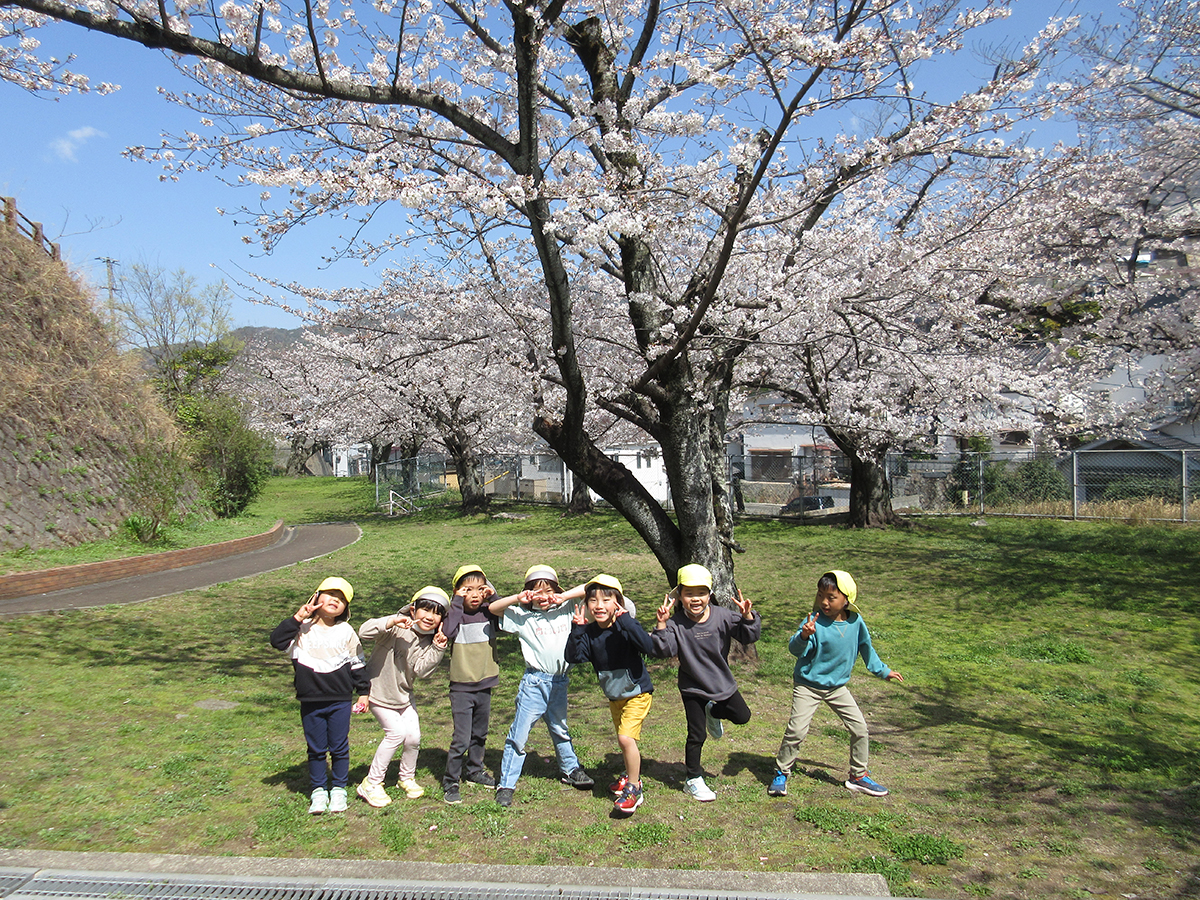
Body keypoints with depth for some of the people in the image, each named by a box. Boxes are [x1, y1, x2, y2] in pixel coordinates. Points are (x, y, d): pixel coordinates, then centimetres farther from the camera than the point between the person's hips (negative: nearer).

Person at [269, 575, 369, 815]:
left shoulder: (346, 632, -2)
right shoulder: (303, 629, -3)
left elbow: (358, 664, 6)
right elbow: (277, 640, -15)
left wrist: (363, 692, 7)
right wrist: (297, 618, -20)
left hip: (340, 701, 0)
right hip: (310, 702, 0)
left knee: (339, 747, 9)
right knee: (316, 748, 11)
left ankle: (339, 789, 27)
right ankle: (317, 790, 27)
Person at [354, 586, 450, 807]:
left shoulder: (429, 641, -5)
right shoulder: (396, 628, -23)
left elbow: (421, 671, -19)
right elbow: (364, 632, -38)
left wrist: (437, 648, -29)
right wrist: (392, 621, -48)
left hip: (403, 695, 6)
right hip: (379, 692, -6)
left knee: (414, 737, -1)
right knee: (397, 732, -14)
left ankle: (407, 778, 27)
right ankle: (371, 784, 3)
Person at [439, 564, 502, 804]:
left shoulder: (488, 614, -1)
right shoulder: (457, 615, -11)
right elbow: (448, 632, -31)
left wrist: (494, 599, -16)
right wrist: (458, 602, -25)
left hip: (485, 685, 4)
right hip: (462, 688, -4)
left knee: (480, 735, 20)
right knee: (461, 740, -5)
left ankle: (475, 771, 40)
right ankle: (450, 782, 12)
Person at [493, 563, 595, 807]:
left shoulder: (565, 610, 3)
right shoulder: (522, 616, -3)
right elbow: (493, 608, -9)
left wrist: (564, 597, -9)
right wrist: (518, 598, -16)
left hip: (559, 681, 3)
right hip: (534, 682, -3)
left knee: (560, 730, 23)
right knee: (519, 734, 0)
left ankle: (571, 770, 41)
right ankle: (506, 785, 10)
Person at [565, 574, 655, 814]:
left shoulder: (626, 626, -22)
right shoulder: (589, 632, -8)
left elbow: (648, 646, -37)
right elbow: (573, 657, -16)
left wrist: (625, 621, -41)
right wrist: (576, 629, -27)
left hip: (637, 692, -6)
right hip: (614, 695, 6)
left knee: (626, 738, -16)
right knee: (624, 739, 21)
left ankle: (633, 789, 1)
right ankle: (631, 775, 46)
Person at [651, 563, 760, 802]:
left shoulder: (722, 617, -16)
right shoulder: (676, 623, -20)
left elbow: (749, 636, -15)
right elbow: (663, 650, -28)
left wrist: (747, 617, -33)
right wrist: (661, 625, -40)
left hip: (723, 683, 3)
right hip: (693, 688, -3)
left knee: (742, 716, 14)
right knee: (696, 735, 3)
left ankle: (713, 712, 42)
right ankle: (693, 779, 21)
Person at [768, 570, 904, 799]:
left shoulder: (855, 621, -5)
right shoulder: (815, 621, -20)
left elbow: (866, 648, 14)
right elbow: (795, 649, -29)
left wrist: (882, 671, 22)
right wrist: (804, 636, -50)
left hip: (837, 686, 5)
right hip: (808, 685, -5)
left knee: (860, 728, 5)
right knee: (796, 730, -13)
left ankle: (858, 776, 25)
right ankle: (781, 773, 7)